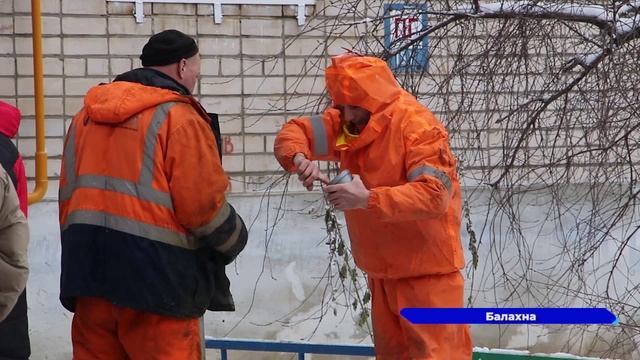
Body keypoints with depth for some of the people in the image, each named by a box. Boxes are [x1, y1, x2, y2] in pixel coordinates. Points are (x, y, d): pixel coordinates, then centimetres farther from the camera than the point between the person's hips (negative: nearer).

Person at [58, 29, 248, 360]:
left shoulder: (87, 116, 15)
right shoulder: (179, 117, -7)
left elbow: (68, 195, 17)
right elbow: (204, 206, -10)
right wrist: (233, 242, 8)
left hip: (88, 270, 7)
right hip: (157, 277, -7)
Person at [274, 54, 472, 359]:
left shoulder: (418, 126, -21)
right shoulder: (345, 123, 3)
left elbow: (435, 195, -30)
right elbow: (293, 132, 5)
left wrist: (368, 200, -35)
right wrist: (299, 158, -18)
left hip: (427, 269, -8)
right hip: (382, 269, 8)